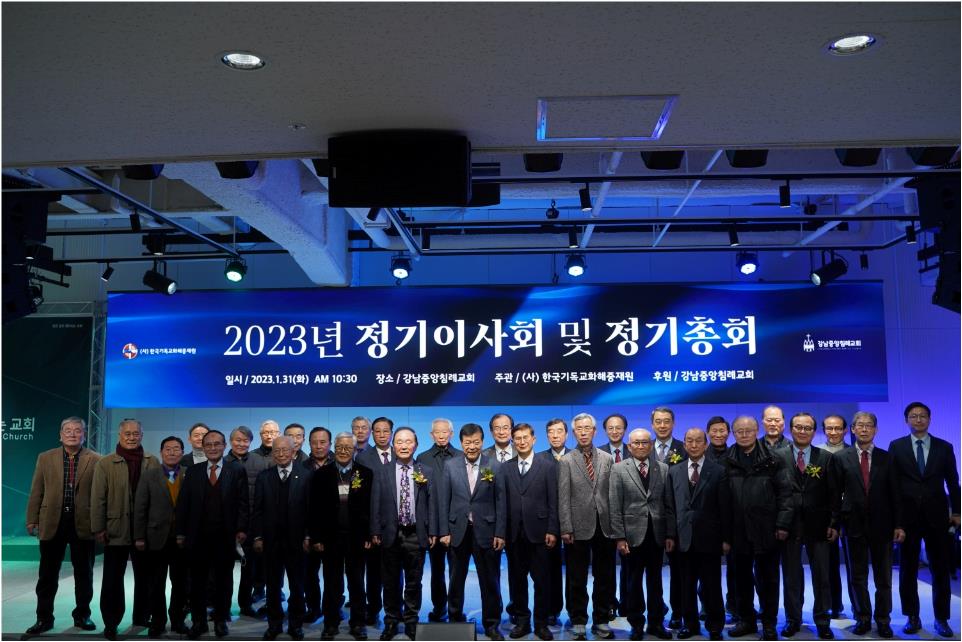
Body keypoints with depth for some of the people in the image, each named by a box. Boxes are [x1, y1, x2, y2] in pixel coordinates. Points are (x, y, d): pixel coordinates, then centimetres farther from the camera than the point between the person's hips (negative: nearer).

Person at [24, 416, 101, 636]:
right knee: (47, 575, 9)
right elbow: (36, 492, 6)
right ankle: (44, 618, 20)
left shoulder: (95, 460, -1)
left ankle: (82, 616, 21)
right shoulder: (45, 458, 6)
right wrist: (32, 520, 1)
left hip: (83, 524, -1)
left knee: (84, 574, 8)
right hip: (52, 523, 1)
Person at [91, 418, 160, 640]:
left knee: (145, 576, 13)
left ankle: (142, 616, 27)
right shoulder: (105, 463, -1)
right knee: (113, 578, 8)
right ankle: (111, 622, 18)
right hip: (116, 529, -2)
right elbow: (98, 498, -4)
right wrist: (98, 528, -8)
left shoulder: (153, 462, 3)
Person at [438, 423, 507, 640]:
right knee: (456, 580, 12)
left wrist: (500, 533, -5)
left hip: (485, 531, -1)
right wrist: (444, 531, -3)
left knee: (490, 581, 5)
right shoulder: (450, 465, 1)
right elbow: (443, 501, 2)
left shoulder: (494, 466, -1)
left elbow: (501, 502, -1)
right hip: (457, 531, 1)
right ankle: (455, 620, 28)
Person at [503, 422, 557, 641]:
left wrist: (552, 530, -6)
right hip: (513, 533, 2)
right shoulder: (504, 467, 6)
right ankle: (521, 621, 20)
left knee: (542, 580, 3)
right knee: (516, 579, 8)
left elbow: (553, 502, 0)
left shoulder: (547, 467, 2)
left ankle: (541, 623, 15)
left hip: (537, 532, -2)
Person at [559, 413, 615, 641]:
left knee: (605, 578, 10)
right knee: (577, 579, 7)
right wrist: (566, 528, -9)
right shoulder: (566, 461, -1)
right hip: (579, 527, -2)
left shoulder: (607, 459, 6)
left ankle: (601, 621, 23)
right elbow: (563, 498, -4)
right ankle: (578, 622, 19)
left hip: (604, 526, 2)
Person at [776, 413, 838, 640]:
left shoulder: (826, 457, 4)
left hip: (817, 525, 1)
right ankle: (793, 619, 20)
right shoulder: (778, 456, 1)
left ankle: (822, 622, 19)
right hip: (789, 525, 0)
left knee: (822, 576, 6)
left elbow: (833, 493, 4)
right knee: (791, 576, 9)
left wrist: (834, 523, -2)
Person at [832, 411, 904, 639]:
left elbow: (894, 493, 4)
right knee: (857, 577, 8)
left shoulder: (886, 458, 5)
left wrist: (898, 525, -1)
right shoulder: (840, 458, 1)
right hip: (854, 525, -1)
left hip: (882, 526, 1)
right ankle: (863, 618, 20)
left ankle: (883, 620, 20)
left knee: (884, 577, 8)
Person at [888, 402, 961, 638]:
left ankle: (941, 618, 15)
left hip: (936, 515, 1)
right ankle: (912, 617, 16)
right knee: (908, 569, 6)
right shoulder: (896, 446, 2)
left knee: (940, 568, 5)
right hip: (907, 515, 0)